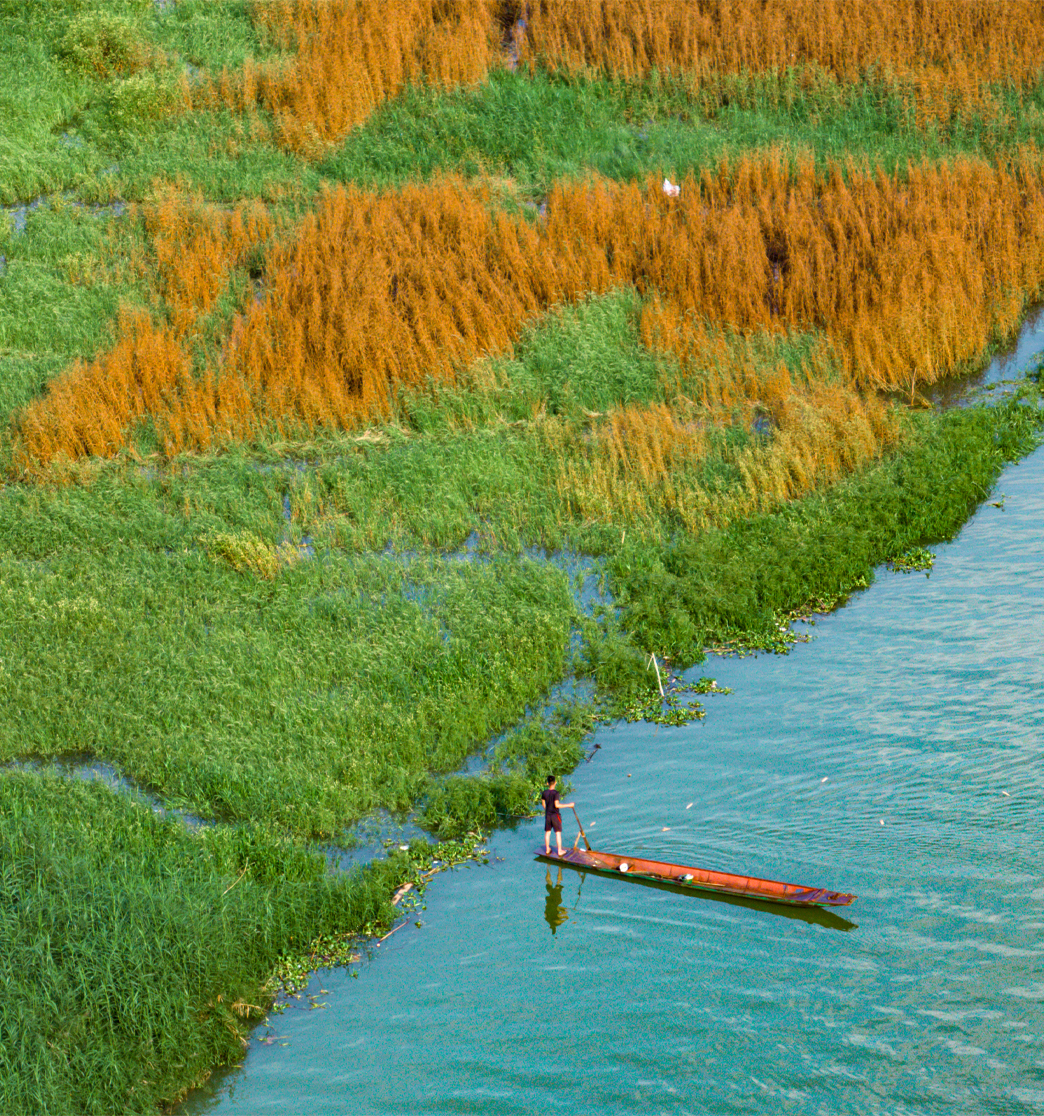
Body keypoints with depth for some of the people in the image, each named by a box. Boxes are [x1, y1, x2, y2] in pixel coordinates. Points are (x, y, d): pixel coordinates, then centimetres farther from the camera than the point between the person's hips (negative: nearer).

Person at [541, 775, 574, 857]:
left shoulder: (544, 793, -2)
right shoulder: (555, 792, -20)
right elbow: (557, 805, -25)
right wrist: (568, 805, -18)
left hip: (548, 815, 5)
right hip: (555, 815, -5)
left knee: (547, 832, 15)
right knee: (558, 832, 5)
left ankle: (547, 850, 25)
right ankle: (559, 851, 11)